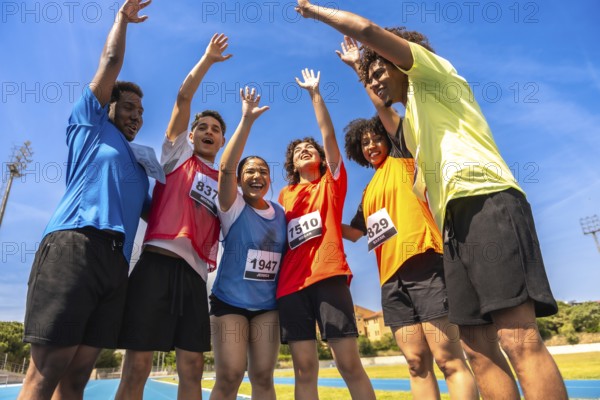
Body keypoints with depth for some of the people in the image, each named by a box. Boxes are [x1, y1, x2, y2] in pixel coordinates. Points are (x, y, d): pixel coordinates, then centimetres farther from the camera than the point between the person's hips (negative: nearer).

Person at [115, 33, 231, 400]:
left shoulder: (224, 183, 21)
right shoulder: (178, 155, 12)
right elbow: (183, 98, 4)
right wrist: (208, 59, 9)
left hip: (195, 272, 4)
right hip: (159, 263, -4)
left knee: (193, 369, 6)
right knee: (138, 366, -2)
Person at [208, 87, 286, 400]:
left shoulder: (281, 214, 6)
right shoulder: (233, 207, -7)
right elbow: (226, 168, -24)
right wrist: (247, 120, -29)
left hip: (267, 306, 4)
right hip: (229, 302, -3)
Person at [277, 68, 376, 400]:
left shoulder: (331, 182, 13)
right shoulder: (285, 196, 20)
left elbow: (328, 133, 6)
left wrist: (314, 93, 8)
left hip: (328, 275, -2)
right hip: (291, 283, 3)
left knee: (349, 363, -5)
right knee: (304, 368, 2)